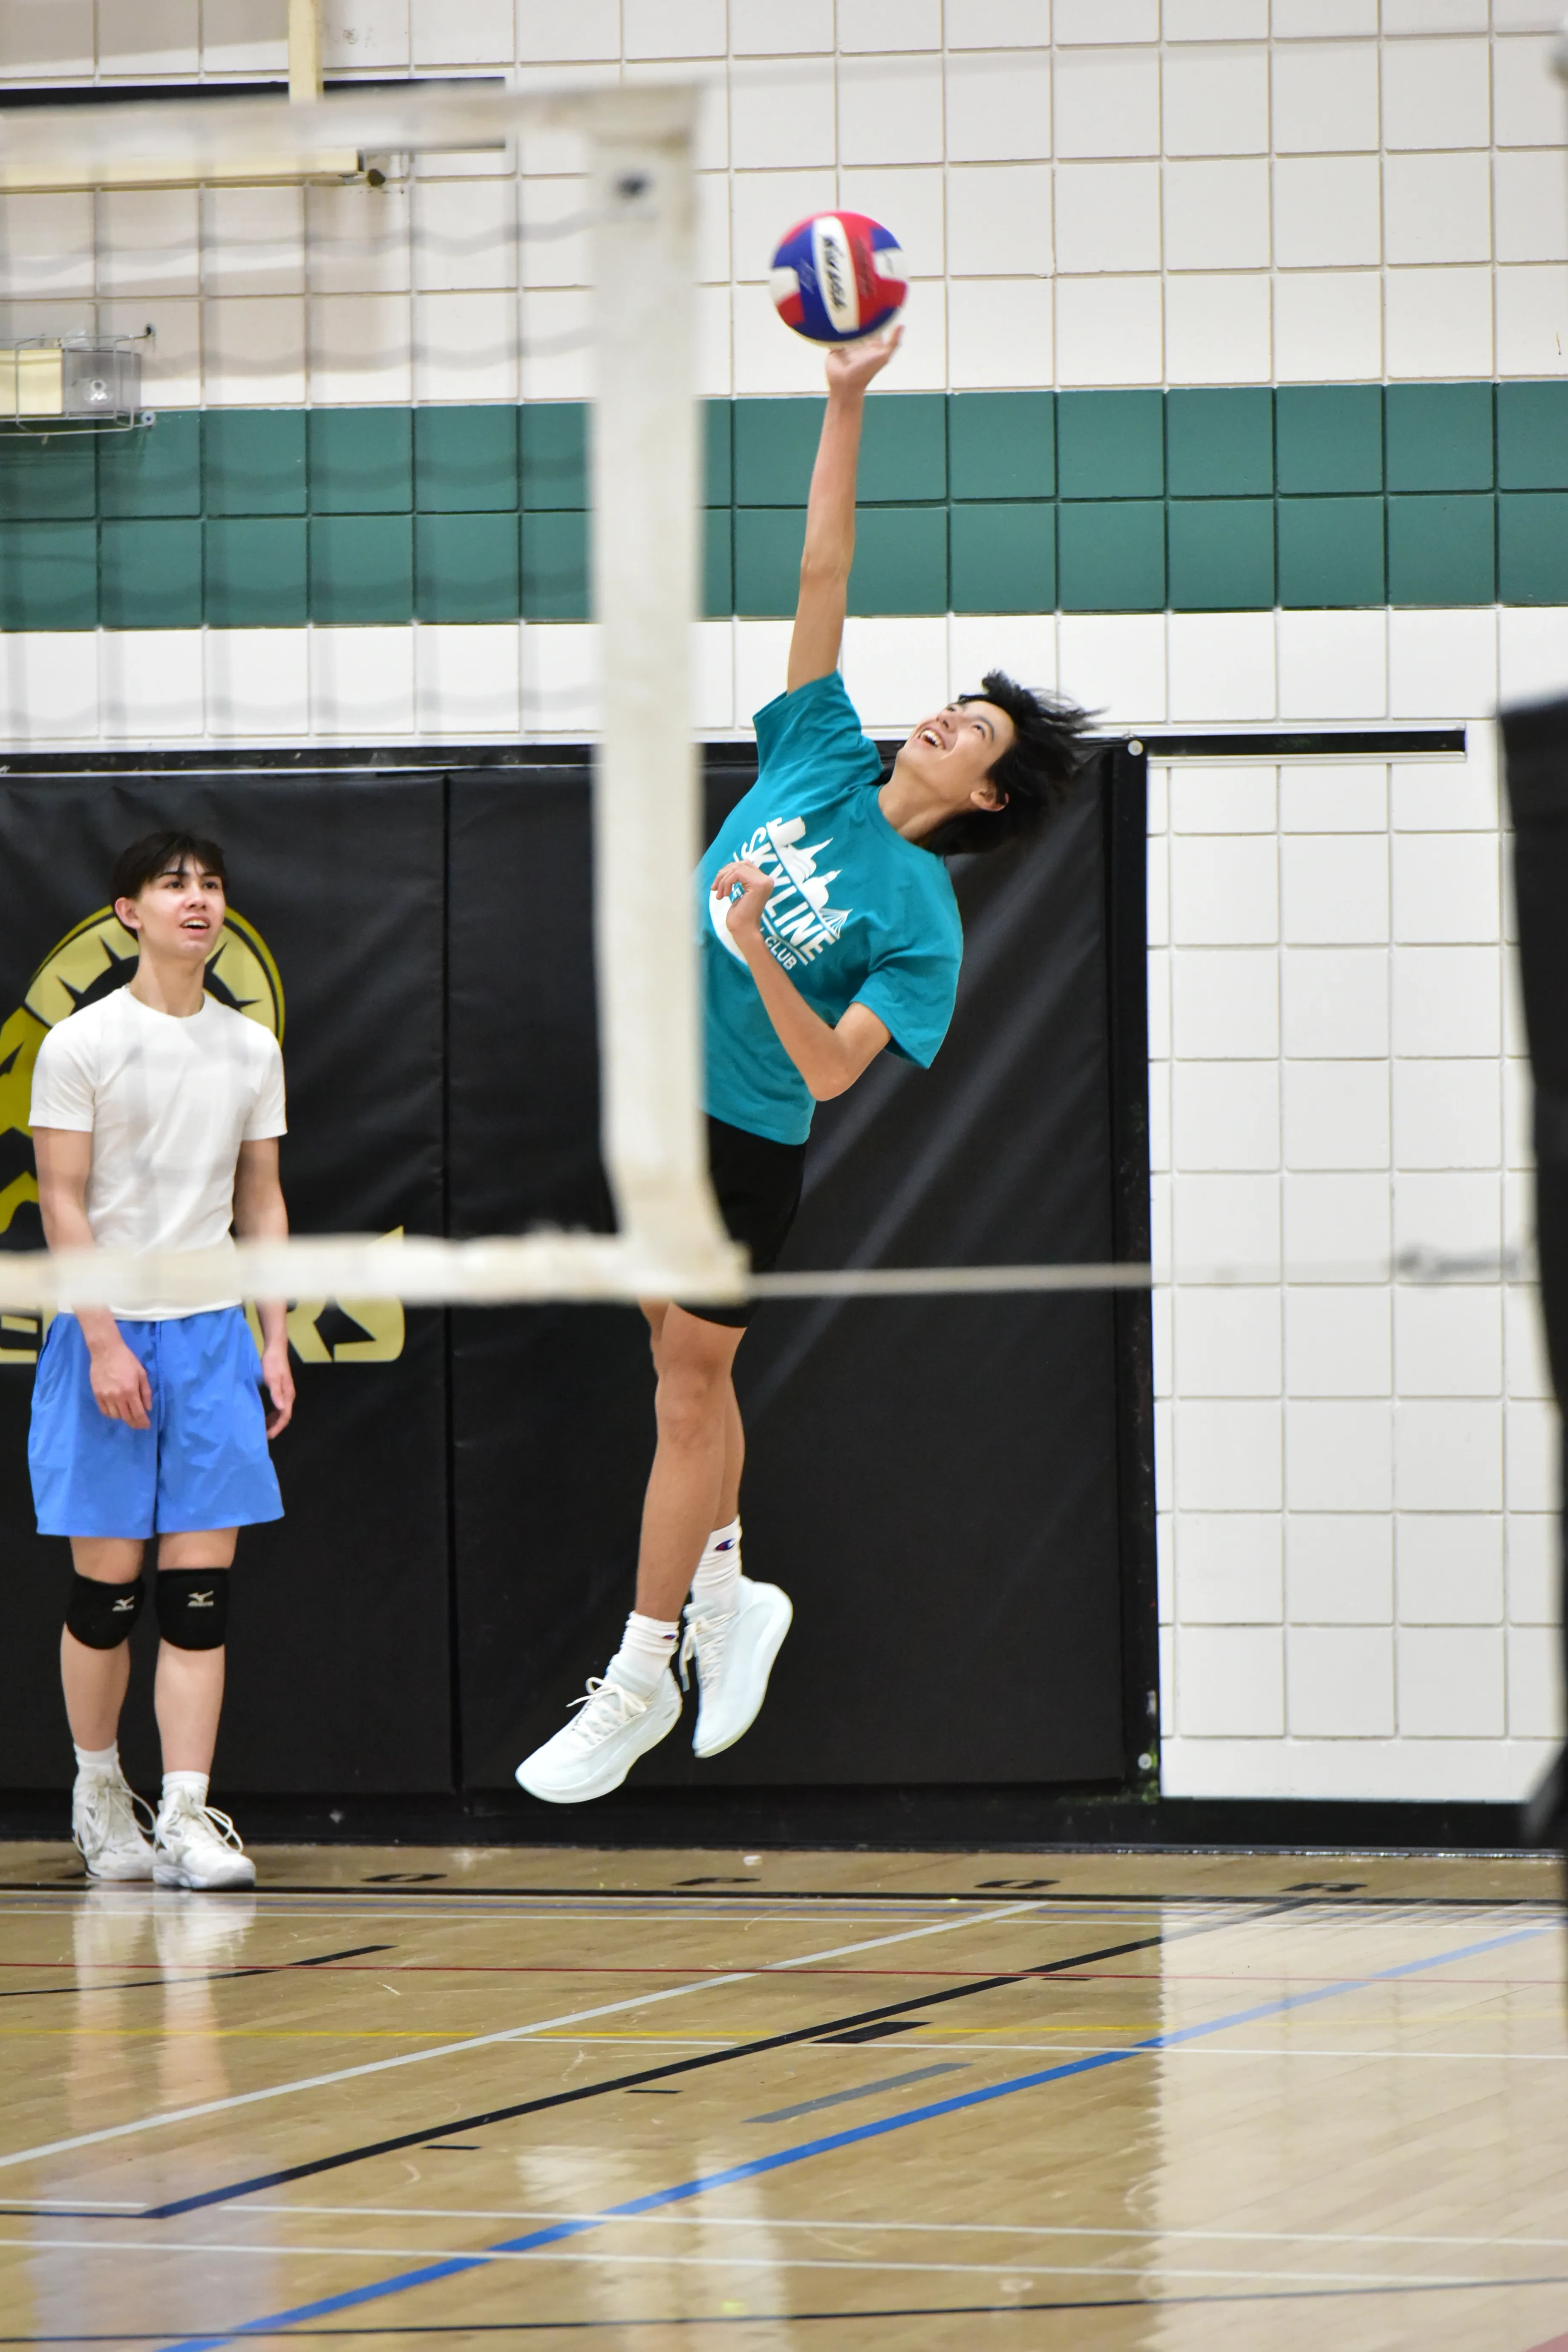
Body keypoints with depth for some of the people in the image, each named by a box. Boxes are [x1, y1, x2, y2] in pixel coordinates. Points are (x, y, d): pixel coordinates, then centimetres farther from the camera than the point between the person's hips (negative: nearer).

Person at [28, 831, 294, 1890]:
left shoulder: (251, 1049, 10)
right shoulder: (81, 1044, -4)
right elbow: (63, 1202, -7)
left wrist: (276, 1343, 8)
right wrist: (105, 1343, -14)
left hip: (213, 1334, 3)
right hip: (108, 1334, -3)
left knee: (201, 1585, -5)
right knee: (108, 1583, 0)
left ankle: (186, 1818, -7)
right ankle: (98, 1789, 19)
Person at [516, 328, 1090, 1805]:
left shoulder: (921, 916, -13)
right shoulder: (822, 759, 1)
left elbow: (830, 1070, -21)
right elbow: (822, 573, -2)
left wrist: (757, 949, -36)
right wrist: (847, 406, -10)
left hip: (746, 1138, -6)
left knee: (690, 1381, 1)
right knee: (677, 1358, 15)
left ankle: (639, 1682, 7)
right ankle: (725, 1591, 31)